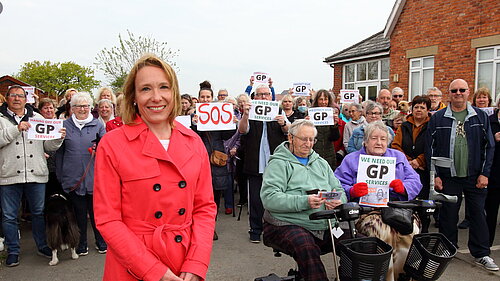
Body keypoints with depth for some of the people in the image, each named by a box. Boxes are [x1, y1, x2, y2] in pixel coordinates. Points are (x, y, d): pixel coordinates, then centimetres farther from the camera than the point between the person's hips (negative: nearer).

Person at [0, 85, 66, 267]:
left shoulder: (38, 119, 11)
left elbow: (48, 146, 9)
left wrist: (58, 138, -9)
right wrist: (16, 129, -20)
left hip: (36, 175, 2)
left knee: (39, 212, 12)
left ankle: (42, 246, 26)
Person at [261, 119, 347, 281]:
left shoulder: (321, 163, 22)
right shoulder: (278, 164, 1)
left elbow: (340, 191, 19)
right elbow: (269, 198, -13)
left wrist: (337, 201, -6)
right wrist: (304, 202, -23)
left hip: (324, 226, 6)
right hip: (287, 225, -5)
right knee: (307, 248, -35)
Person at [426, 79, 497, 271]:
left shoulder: (481, 116, 4)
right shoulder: (438, 118, 0)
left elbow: (488, 146, 4)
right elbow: (430, 148, 1)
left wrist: (484, 173, -2)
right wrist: (435, 175, -4)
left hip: (474, 176, 1)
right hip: (448, 177, -1)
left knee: (477, 214, 7)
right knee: (448, 215, 8)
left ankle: (481, 254, 20)